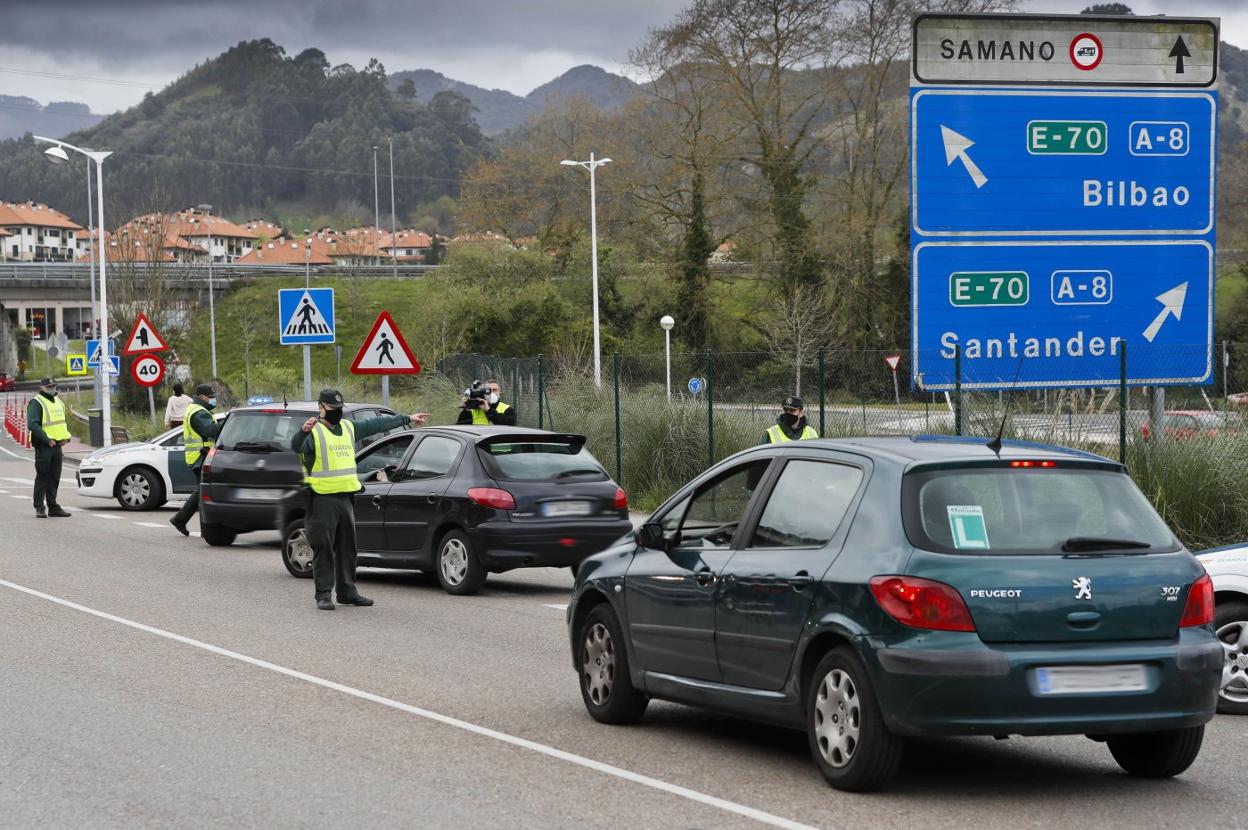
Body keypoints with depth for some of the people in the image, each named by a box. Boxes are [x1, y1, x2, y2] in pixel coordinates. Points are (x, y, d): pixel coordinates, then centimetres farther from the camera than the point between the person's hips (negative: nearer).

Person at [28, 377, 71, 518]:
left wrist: (66, 437, 9)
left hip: (57, 445, 8)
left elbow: (63, 421, 28)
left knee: (54, 478, 10)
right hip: (43, 446, -8)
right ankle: (39, 508, -2)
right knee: (42, 477, -5)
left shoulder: (58, 401, 17)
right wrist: (48, 440, -20)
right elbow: (32, 425, -19)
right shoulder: (36, 403, -9)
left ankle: (53, 507, 15)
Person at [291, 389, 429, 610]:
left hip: (346, 497, 7)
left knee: (347, 548, 12)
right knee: (323, 548, -5)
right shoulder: (314, 432, -9)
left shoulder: (349, 428, 14)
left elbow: (378, 425, 22)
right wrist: (304, 431, -50)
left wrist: (407, 419, 28)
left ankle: (347, 592, 21)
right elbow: (296, 447, -28)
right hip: (322, 499, -7)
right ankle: (323, 595, -1)